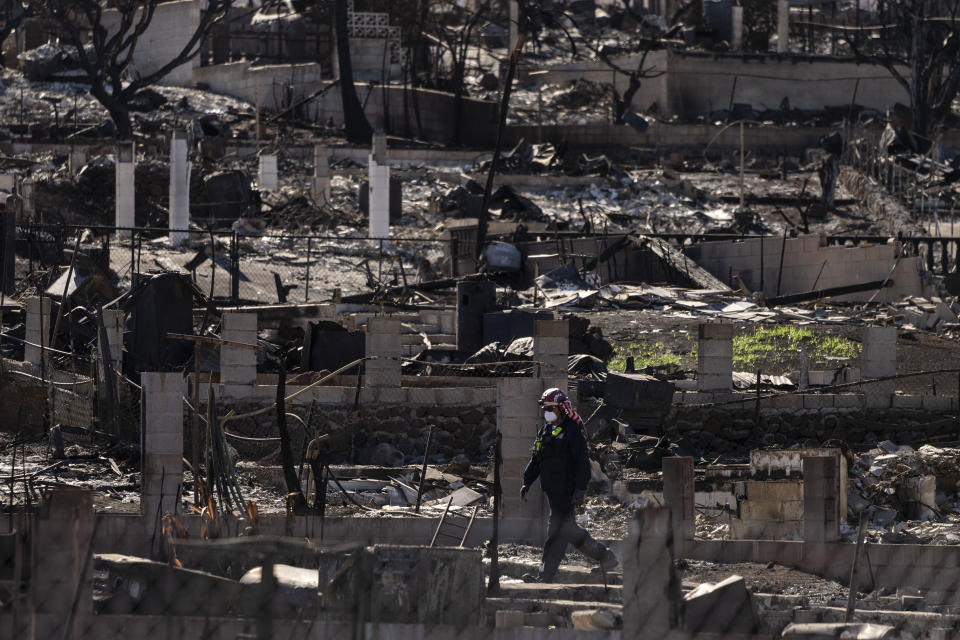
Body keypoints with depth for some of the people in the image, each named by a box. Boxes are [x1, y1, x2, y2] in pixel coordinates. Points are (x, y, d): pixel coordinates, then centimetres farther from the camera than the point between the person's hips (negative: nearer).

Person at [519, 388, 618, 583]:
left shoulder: (573, 431, -11)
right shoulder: (546, 431, 16)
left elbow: (582, 462, -14)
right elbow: (535, 460, 21)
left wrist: (580, 490, -19)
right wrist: (526, 482, 12)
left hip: (566, 492, -9)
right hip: (552, 491, 9)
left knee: (558, 533, -8)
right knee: (570, 531, 13)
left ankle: (545, 576, -9)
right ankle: (605, 557, 25)